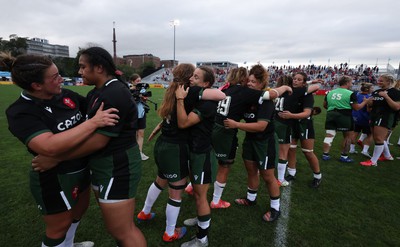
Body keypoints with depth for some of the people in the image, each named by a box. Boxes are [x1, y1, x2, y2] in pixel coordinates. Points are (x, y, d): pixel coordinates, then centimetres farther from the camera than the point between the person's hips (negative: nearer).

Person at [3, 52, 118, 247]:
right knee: (59, 226, 15)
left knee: (80, 209, 29)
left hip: (81, 170, 8)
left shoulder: (66, 95, -6)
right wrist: (94, 122, -39)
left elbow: (94, 106, 10)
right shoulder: (20, 112, -23)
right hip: (55, 180, -7)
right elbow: (50, 147, -40)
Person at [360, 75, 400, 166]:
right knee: (378, 139, 18)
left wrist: (386, 96, -23)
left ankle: (373, 161, -5)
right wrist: (369, 102, -1)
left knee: (379, 139, -10)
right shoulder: (375, 92, 13)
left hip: (385, 118, -8)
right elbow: (371, 106, 22)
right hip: (375, 117, 8)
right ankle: (387, 156, 38)